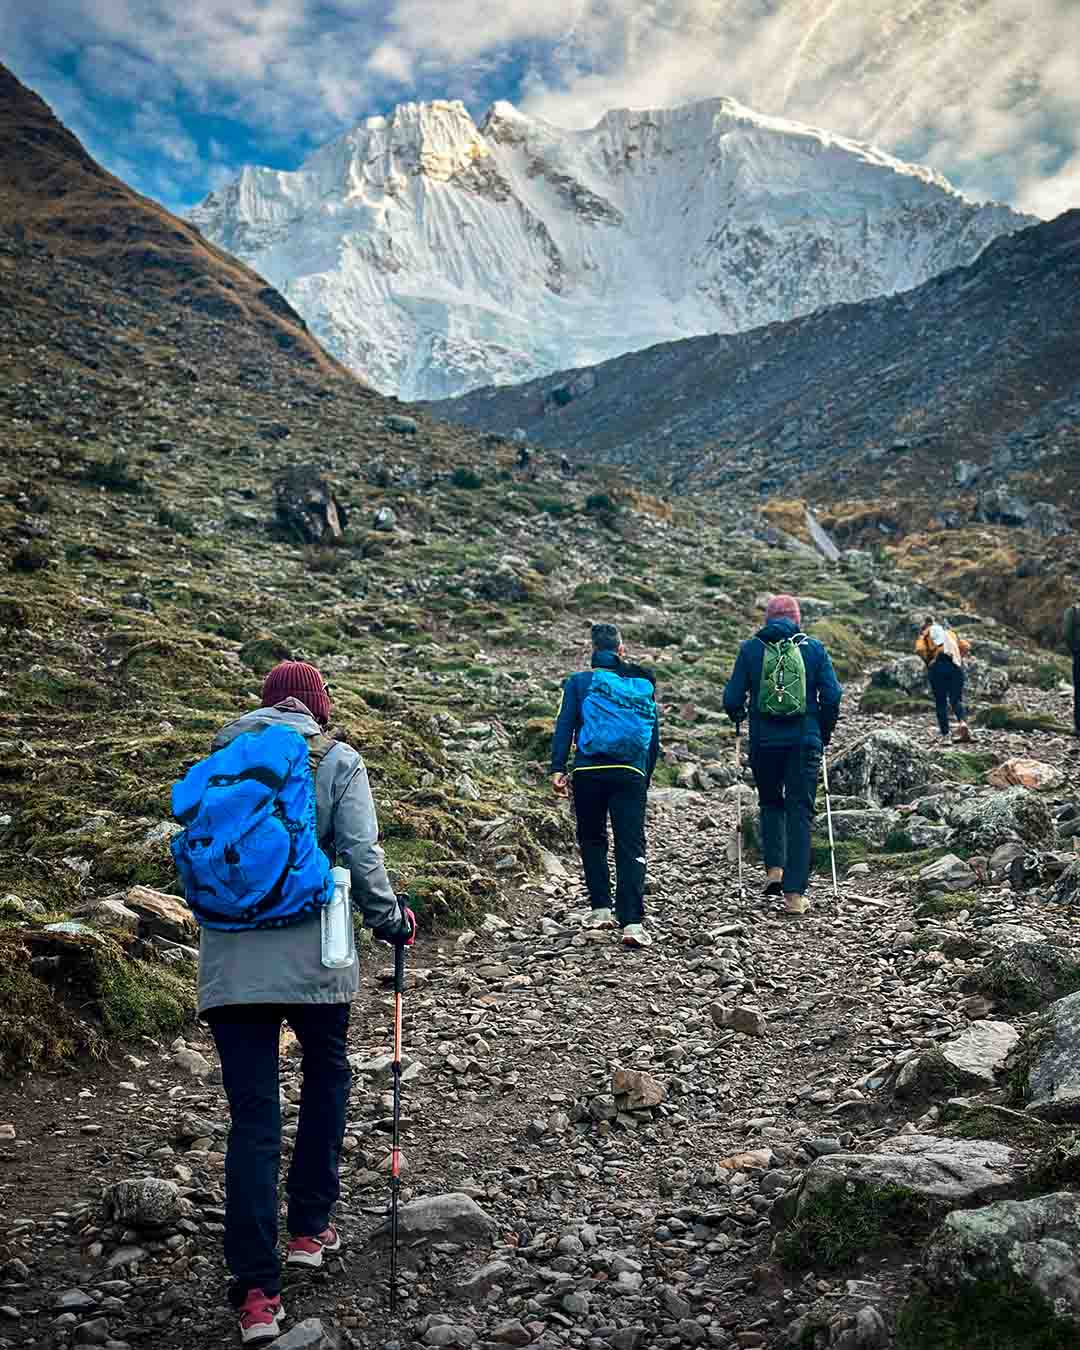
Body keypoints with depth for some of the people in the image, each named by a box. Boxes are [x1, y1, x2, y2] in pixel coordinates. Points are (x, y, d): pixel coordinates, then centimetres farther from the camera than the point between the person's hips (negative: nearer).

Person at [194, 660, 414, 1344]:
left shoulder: (223, 758, 11)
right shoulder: (338, 761, 1)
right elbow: (361, 857, -7)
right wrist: (391, 920, 7)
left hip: (230, 963, 2)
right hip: (311, 957, -2)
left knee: (252, 1120, 5)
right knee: (327, 1079, 24)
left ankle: (257, 1290, 3)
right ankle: (310, 1229, 32)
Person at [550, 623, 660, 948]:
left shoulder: (579, 682, 10)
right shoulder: (643, 685, 17)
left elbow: (564, 725, -2)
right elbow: (654, 736, 20)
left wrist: (558, 768, -6)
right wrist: (647, 776, 28)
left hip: (588, 771, -1)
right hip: (631, 774, 1)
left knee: (592, 839, 19)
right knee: (631, 847, -2)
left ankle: (601, 909, 18)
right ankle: (632, 923, -12)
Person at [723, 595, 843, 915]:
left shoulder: (750, 648, 2)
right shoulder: (813, 647, 2)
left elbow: (732, 699, -1)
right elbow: (832, 696, -3)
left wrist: (738, 718, 21)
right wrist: (825, 734, 12)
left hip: (764, 741, 1)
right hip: (804, 741, 0)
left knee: (771, 803, 23)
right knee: (800, 812, 4)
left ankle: (774, 868, 7)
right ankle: (795, 893, 0)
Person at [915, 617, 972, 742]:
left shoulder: (924, 635, 18)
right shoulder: (950, 632, 28)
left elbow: (919, 649, -4)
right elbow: (966, 646, 14)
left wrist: (928, 659, 9)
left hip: (936, 667, -2)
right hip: (955, 666, 2)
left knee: (941, 702, 7)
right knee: (957, 699, 2)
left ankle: (945, 733, 1)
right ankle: (963, 722, -26)